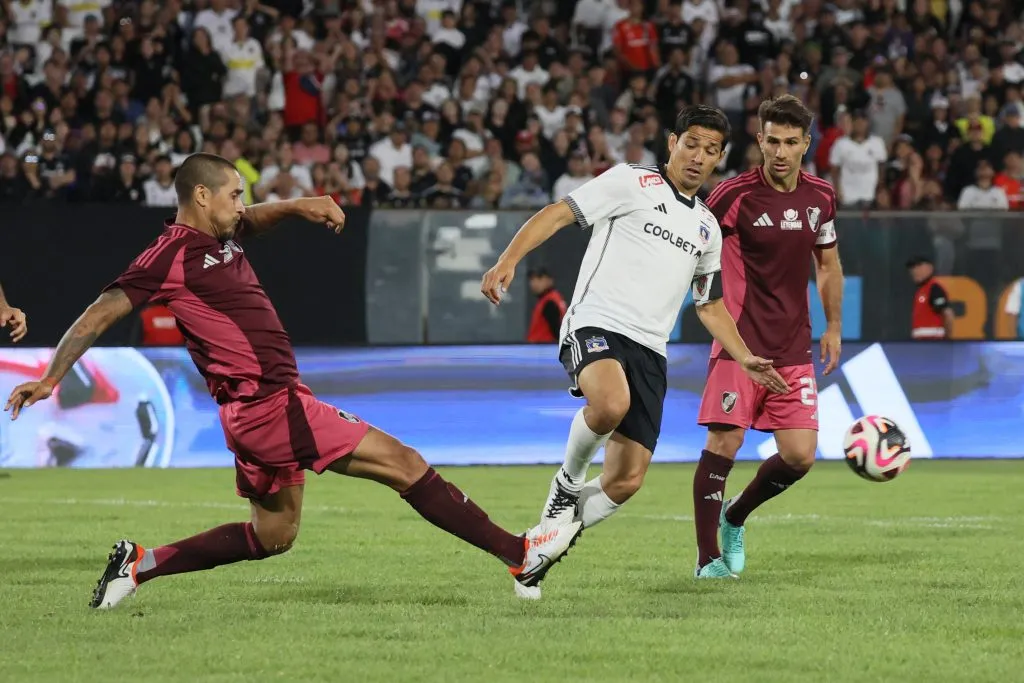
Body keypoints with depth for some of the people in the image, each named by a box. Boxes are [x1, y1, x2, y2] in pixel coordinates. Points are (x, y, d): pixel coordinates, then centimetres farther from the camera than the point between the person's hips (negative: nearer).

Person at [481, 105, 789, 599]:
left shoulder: (708, 228, 23)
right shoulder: (632, 183, 3)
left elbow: (710, 305, 33)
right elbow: (558, 213, -4)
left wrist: (746, 360, 23)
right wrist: (508, 261, -19)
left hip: (649, 351, 6)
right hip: (596, 324, -6)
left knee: (627, 481, -4)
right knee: (611, 404, -39)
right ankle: (568, 482, -9)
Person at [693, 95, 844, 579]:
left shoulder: (820, 197, 6)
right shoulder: (735, 195, -10)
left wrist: (833, 327, 19)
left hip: (794, 348, 5)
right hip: (740, 343, -5)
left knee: (800, 455, -2)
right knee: (724, 443, -12)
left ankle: (735, 517, 25)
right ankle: (708, 557, -2)